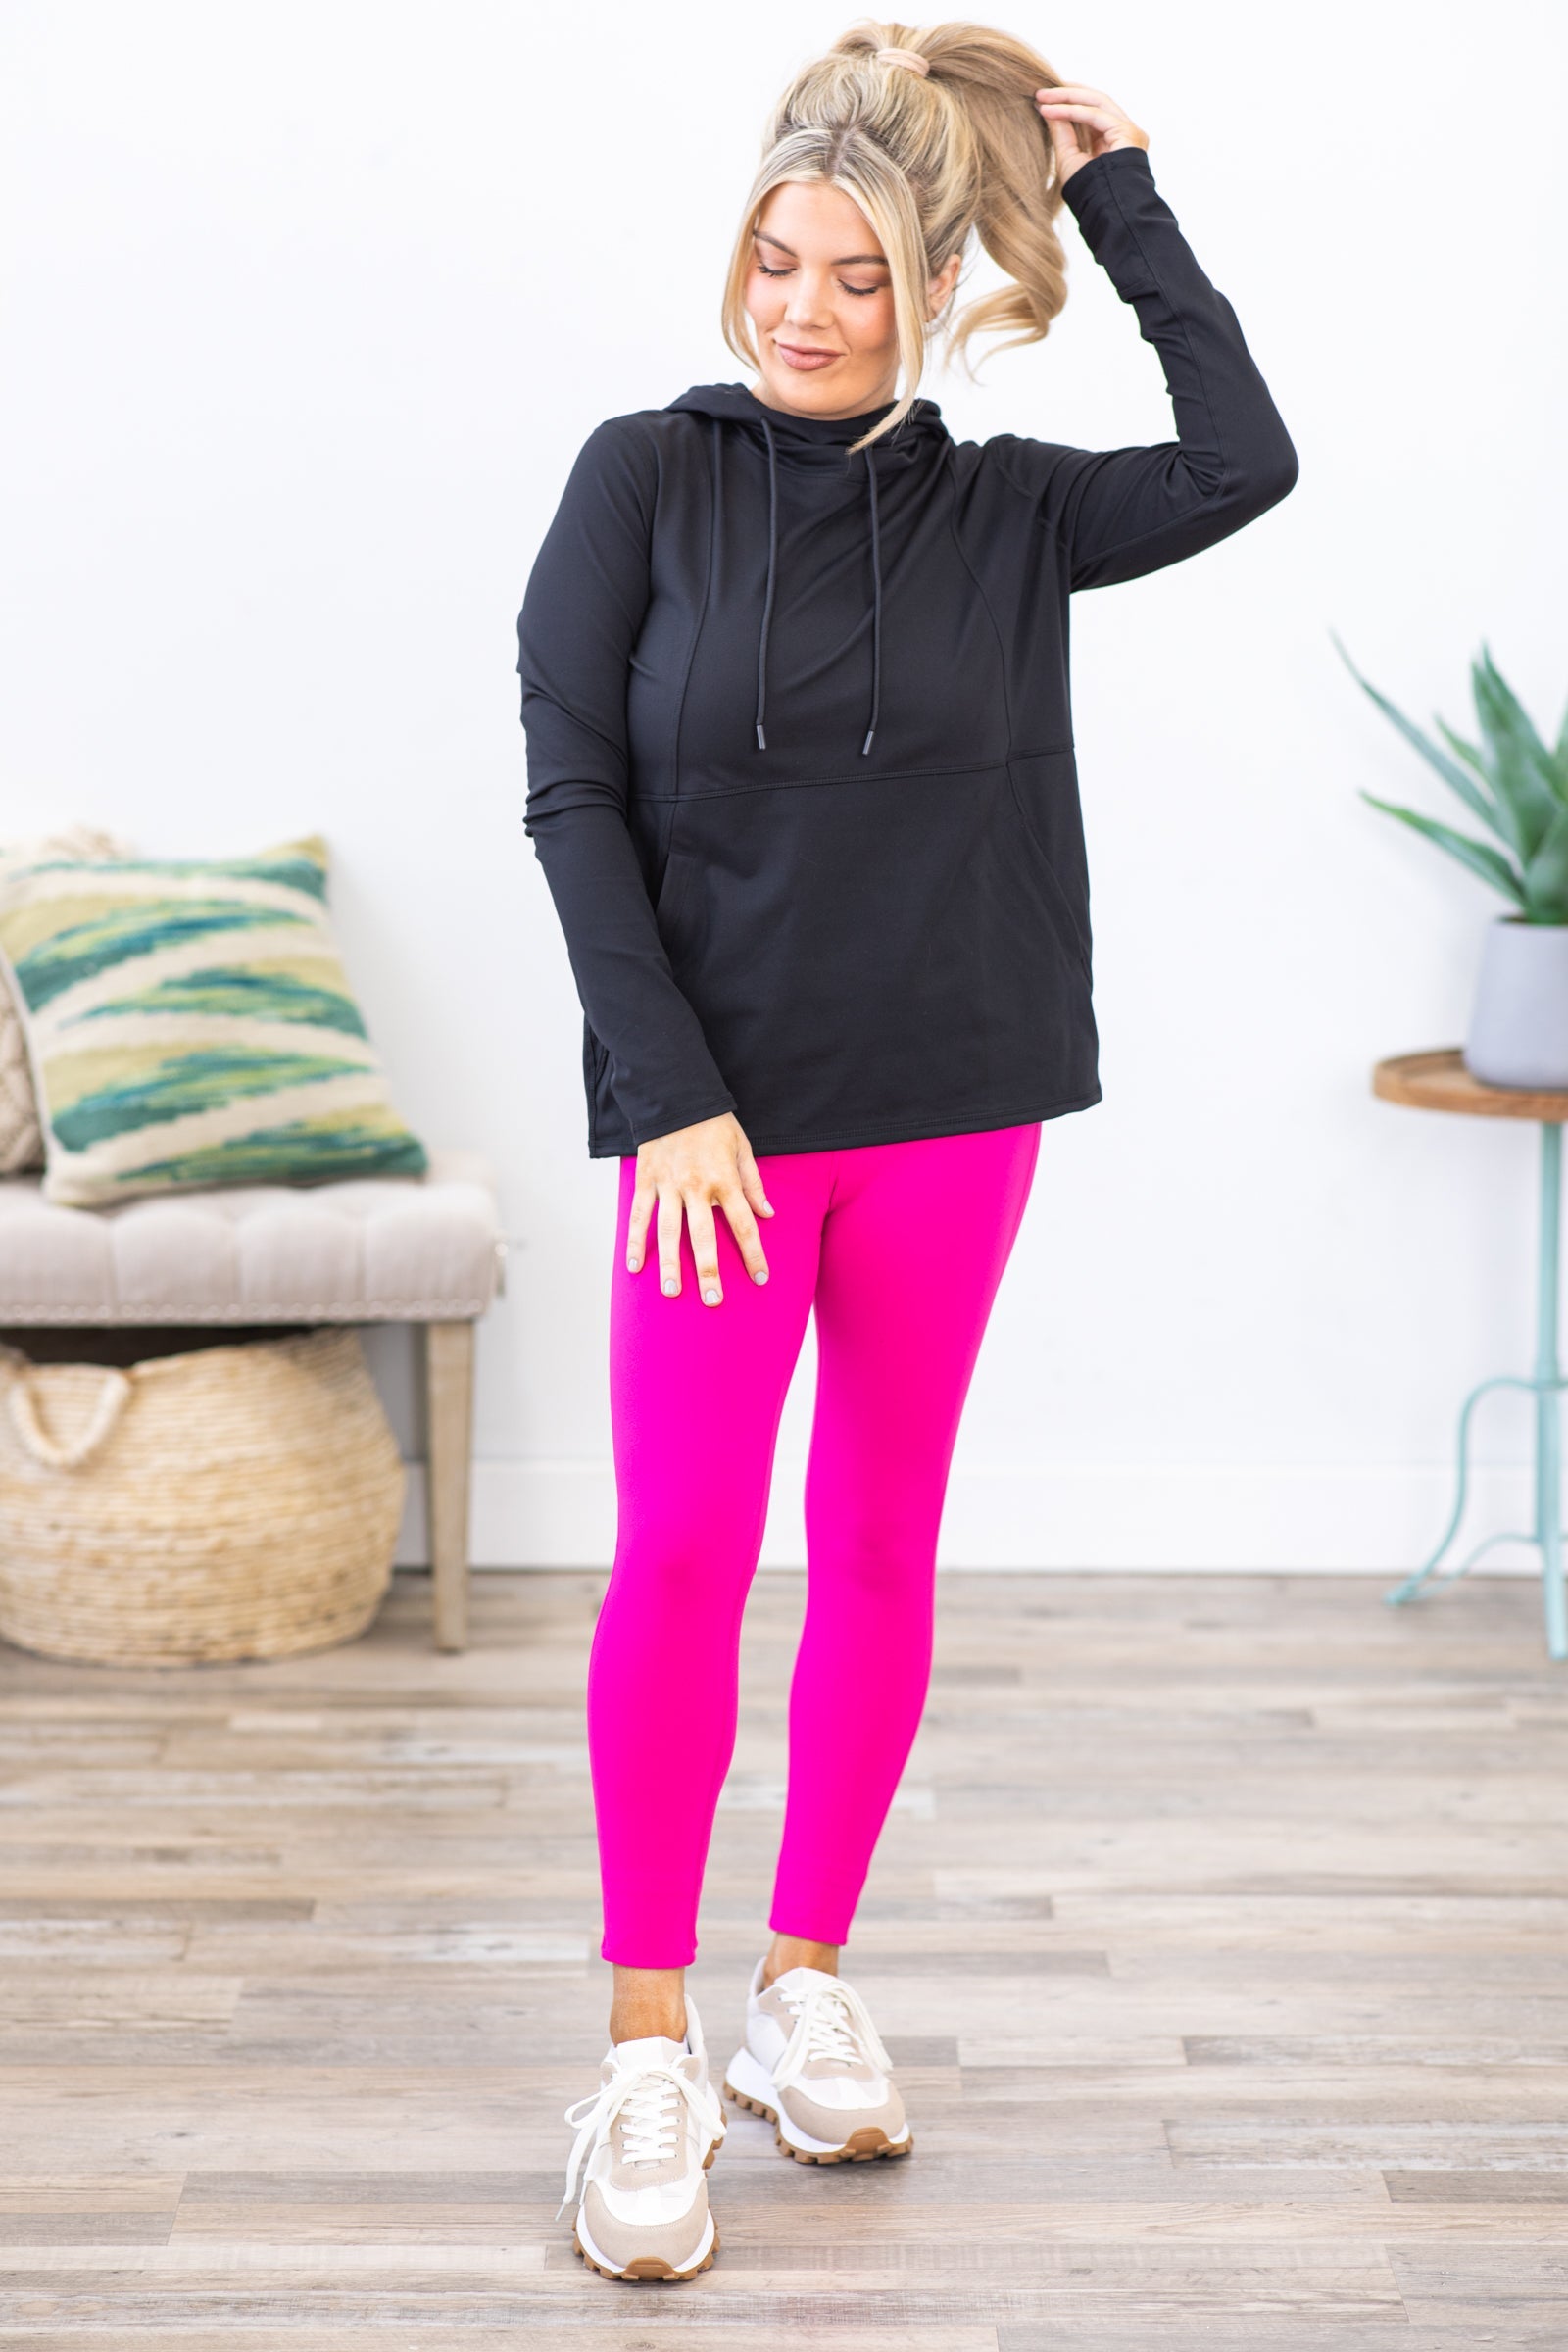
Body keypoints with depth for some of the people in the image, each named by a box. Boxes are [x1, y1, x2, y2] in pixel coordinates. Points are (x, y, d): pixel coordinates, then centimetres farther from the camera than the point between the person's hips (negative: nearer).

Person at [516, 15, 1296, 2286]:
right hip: (718, 1110, -2)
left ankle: (808, 1985, 23)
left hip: (948, 1111, 3)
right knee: (680, 1559, -6)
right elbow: (574, 794, -4)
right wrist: (669, 1093, -12)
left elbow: (1246, 466, -10)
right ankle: (647, 2051, 4)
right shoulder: (646, 477, 0)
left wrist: (1124, 203, -5)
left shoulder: (1001, 506, 4)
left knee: (883, 1552, 9)